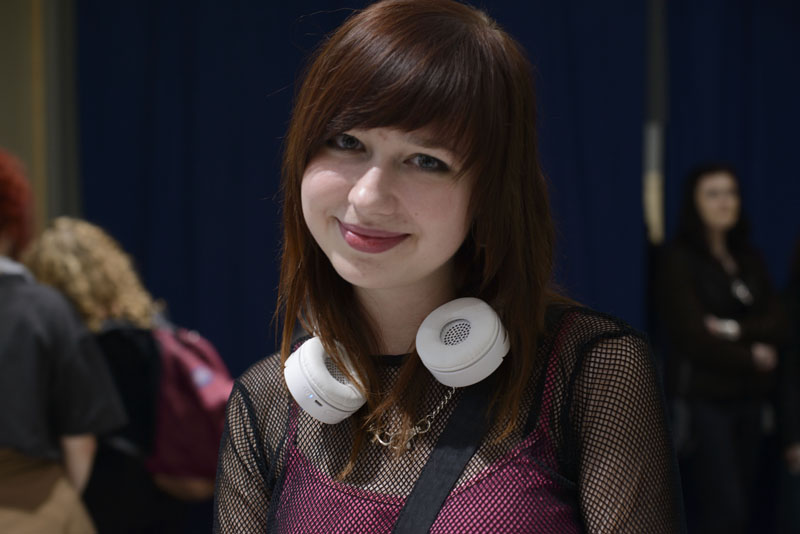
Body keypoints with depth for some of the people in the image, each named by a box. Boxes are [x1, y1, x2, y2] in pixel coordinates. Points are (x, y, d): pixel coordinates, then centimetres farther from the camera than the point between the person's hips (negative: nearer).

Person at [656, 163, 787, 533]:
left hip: (749, 397, 6)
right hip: (704, 398, -6)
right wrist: (751, 358, -2)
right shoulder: (679, 260, -6)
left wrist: (734, 330, -14)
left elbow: (777, 325, 4)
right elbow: (693, 337, -11)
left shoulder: (748, 257, 11)